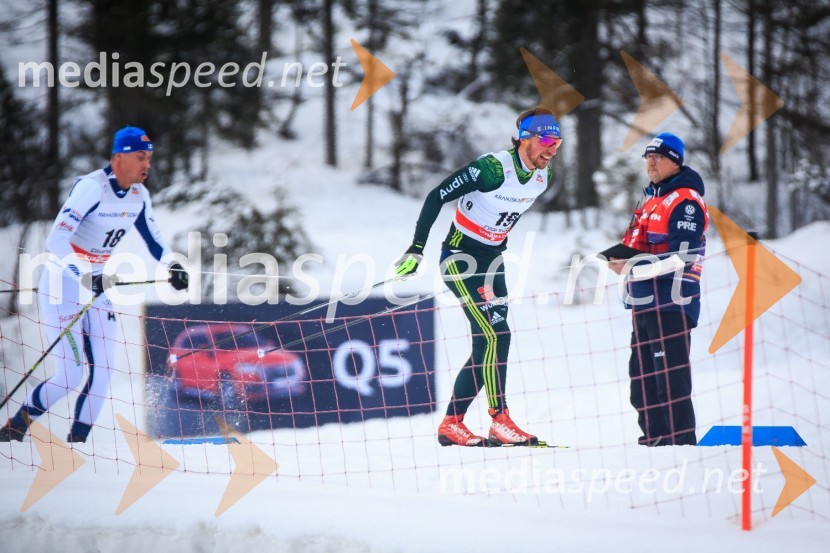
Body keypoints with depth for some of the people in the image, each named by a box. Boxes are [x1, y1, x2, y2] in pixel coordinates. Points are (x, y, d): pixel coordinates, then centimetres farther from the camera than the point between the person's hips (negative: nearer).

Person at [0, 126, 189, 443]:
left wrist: (173, 264, -4)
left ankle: (76, 442, 12)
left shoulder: (139, 195, 1)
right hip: (63, 285, -7)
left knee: (102, 372, 0)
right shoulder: (91, 188, -24)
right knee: (70, 374, -12)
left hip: (97, 287, 7)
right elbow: (55, 240, -31)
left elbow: (152, 237, 15)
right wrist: (85, 276, -43)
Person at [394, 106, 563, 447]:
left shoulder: (541, 178, 1)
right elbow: (436, 197, -20)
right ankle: (500, 419, -12)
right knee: (496, 335, -16)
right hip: (460, 257, -8)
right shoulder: (493, 168, -22)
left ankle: (451, 424, 8)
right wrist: (417, 249, -22)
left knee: (486, 344, 2)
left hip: (491, 261, 8)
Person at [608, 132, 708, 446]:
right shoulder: (651, 200, 22)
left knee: (670, 379, -12)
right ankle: (653, 440, 22)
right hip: (644, 303, 10)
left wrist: (631, 267, -23)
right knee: (642, 378, 14)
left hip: (672, 303, -10)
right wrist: (623, 261, 13)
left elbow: (681, 256, -20)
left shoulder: (685, 201, -10)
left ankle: (681, 441, -11)